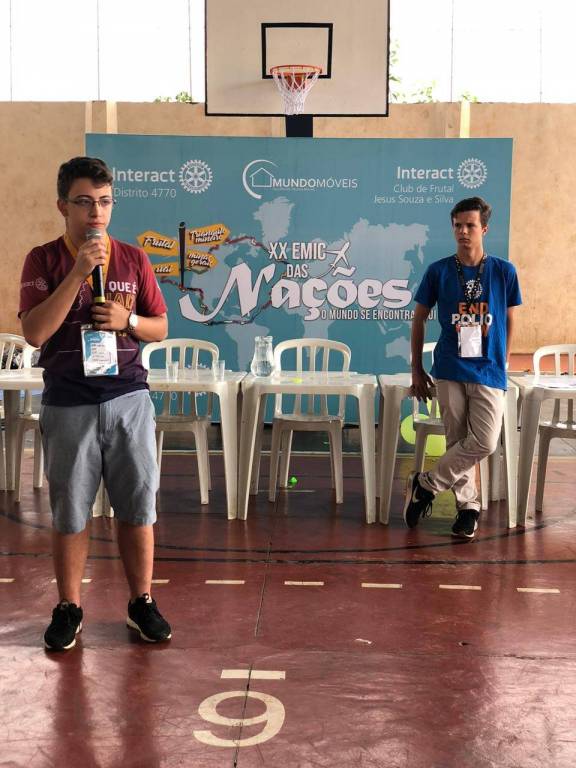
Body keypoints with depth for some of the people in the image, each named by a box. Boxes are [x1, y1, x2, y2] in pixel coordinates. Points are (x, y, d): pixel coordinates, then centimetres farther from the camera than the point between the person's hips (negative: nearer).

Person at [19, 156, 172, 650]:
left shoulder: (133, 259, 6)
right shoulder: (43, 260, -1)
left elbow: (161, 328, 10)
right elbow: (34, 332, -13)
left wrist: (128, 320, -11)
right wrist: (79, 271, -18)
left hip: (129, 397, 2)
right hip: (68, 404, -2)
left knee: (138, 506, 7)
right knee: (70, 512, 8)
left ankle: (142, 603, 23)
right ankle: (69, 609, 24)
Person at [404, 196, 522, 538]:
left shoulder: (504, 271, 1)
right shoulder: (438, 271, 0)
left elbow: (509, 320, 13)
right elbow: (419, 318, 7)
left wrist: (502, 362, 13)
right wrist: (417, 369, 6)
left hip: (489, 372, 0)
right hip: (449, 371, 0)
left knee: (485, 443, -10)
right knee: (458, 442, 4)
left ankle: (426, 484, 8)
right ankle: (468, 505, 21)